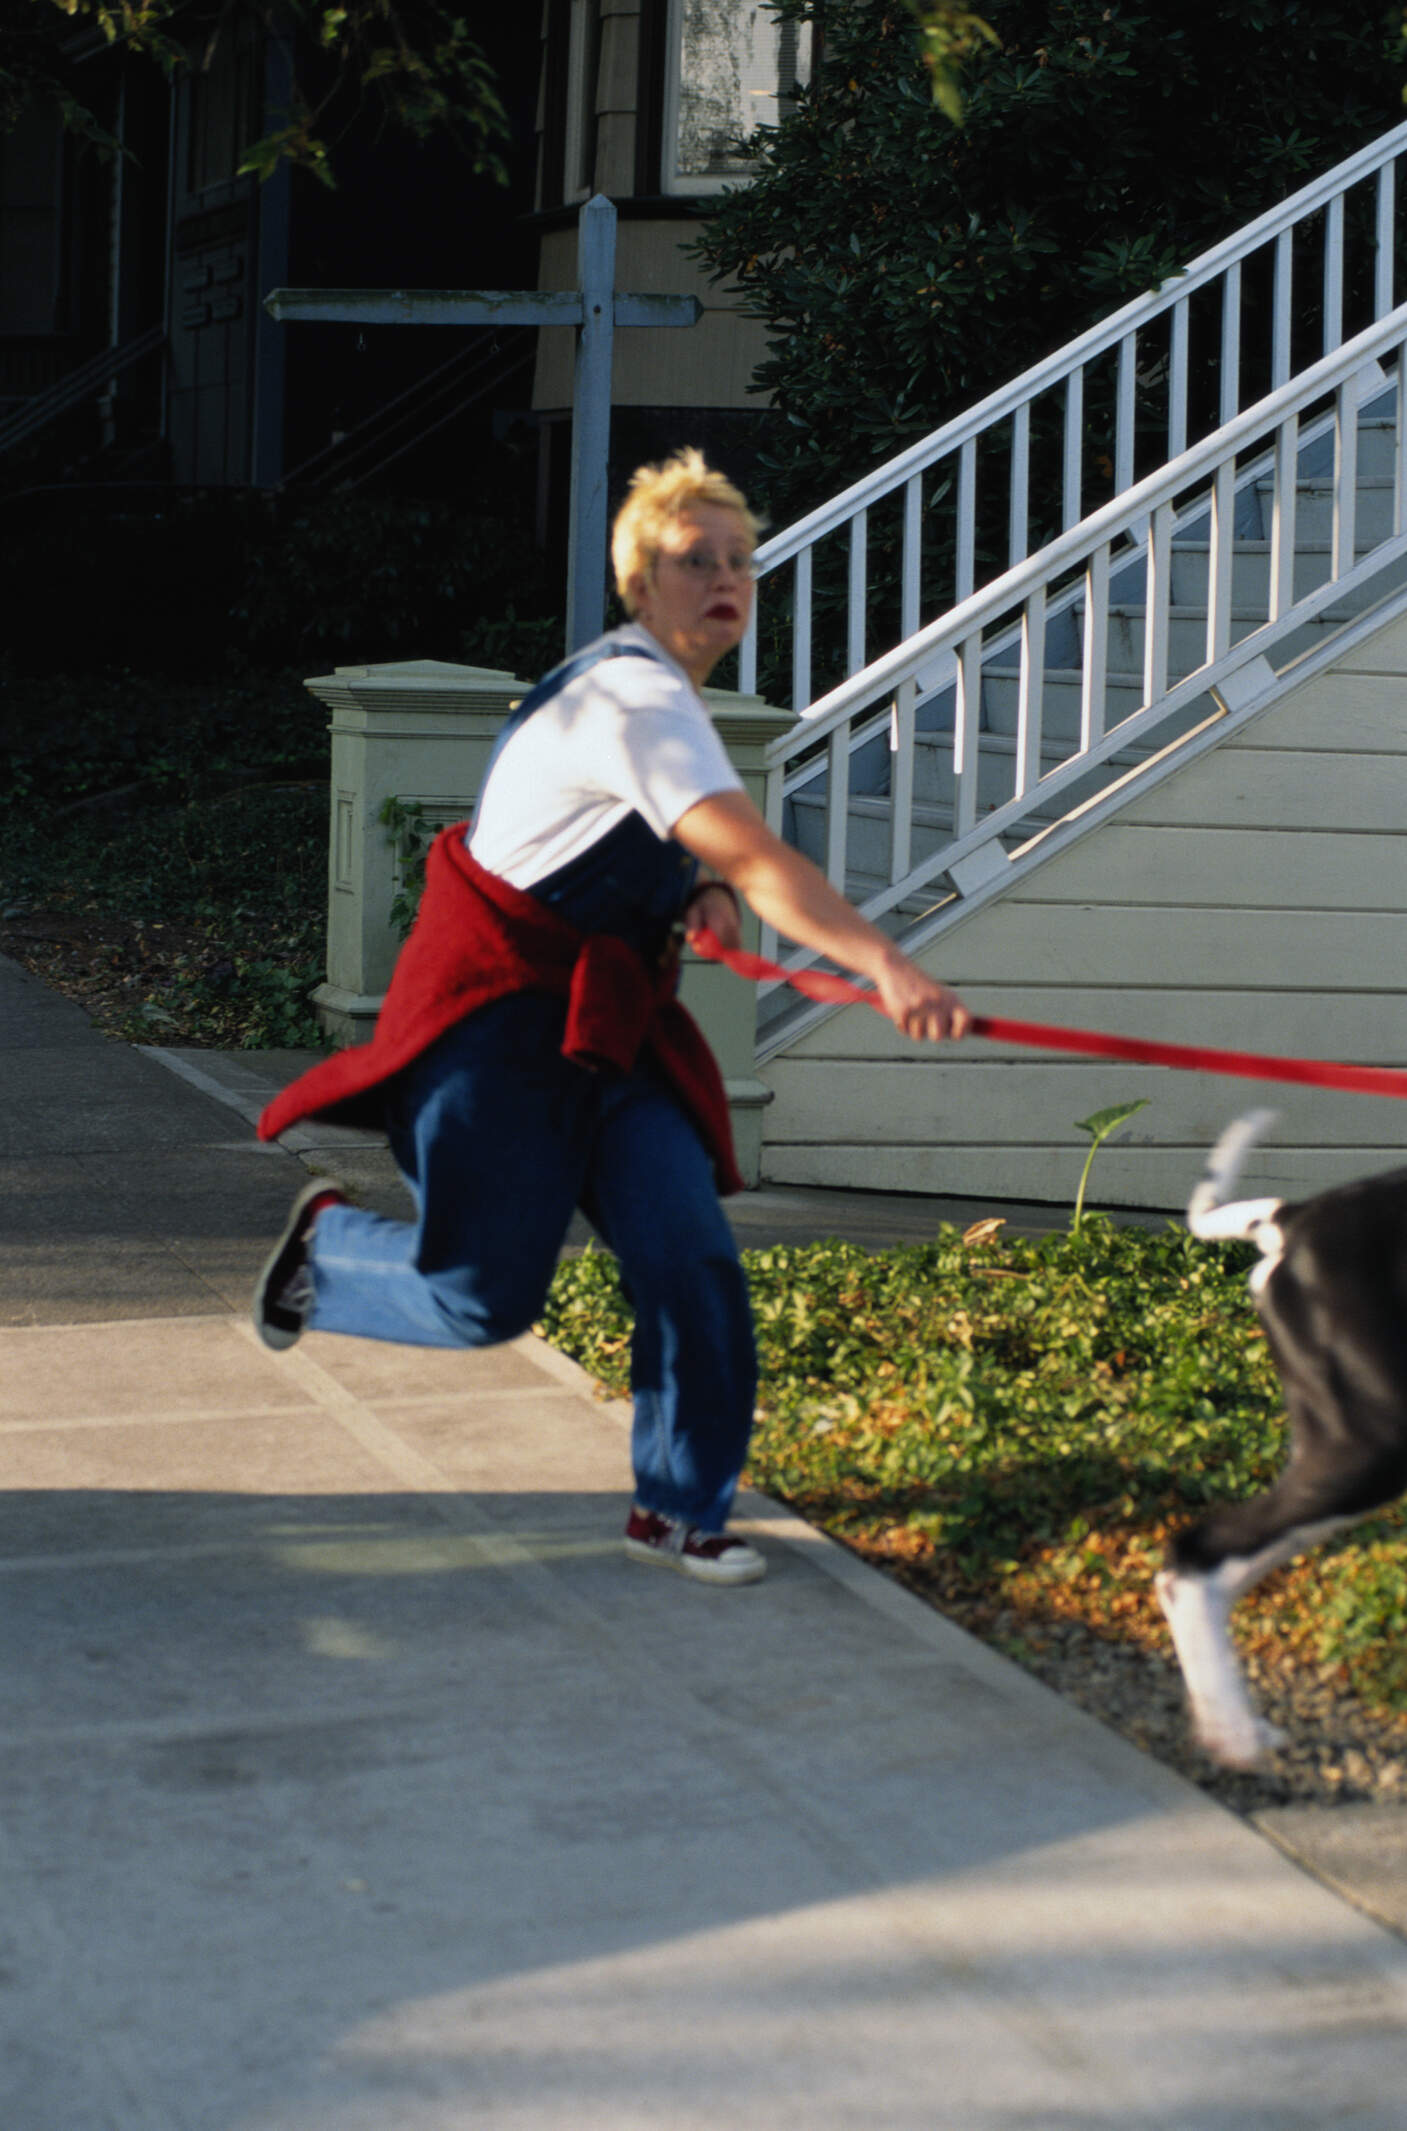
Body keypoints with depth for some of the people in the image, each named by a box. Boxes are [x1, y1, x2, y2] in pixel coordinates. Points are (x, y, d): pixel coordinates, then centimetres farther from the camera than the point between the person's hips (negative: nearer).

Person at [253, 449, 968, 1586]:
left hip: (604, 1016, 9)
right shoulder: (635, 700, -22)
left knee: (691, 1255, -3)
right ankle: (326, 1240, 27)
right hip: (498, 1013, -9)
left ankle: (680, 1506, 11)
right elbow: (760, 863, -35)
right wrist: (887, 967, -46)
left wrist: (695, 887, 4)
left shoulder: (662, 692, 9)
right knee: (487, 1297, -4)